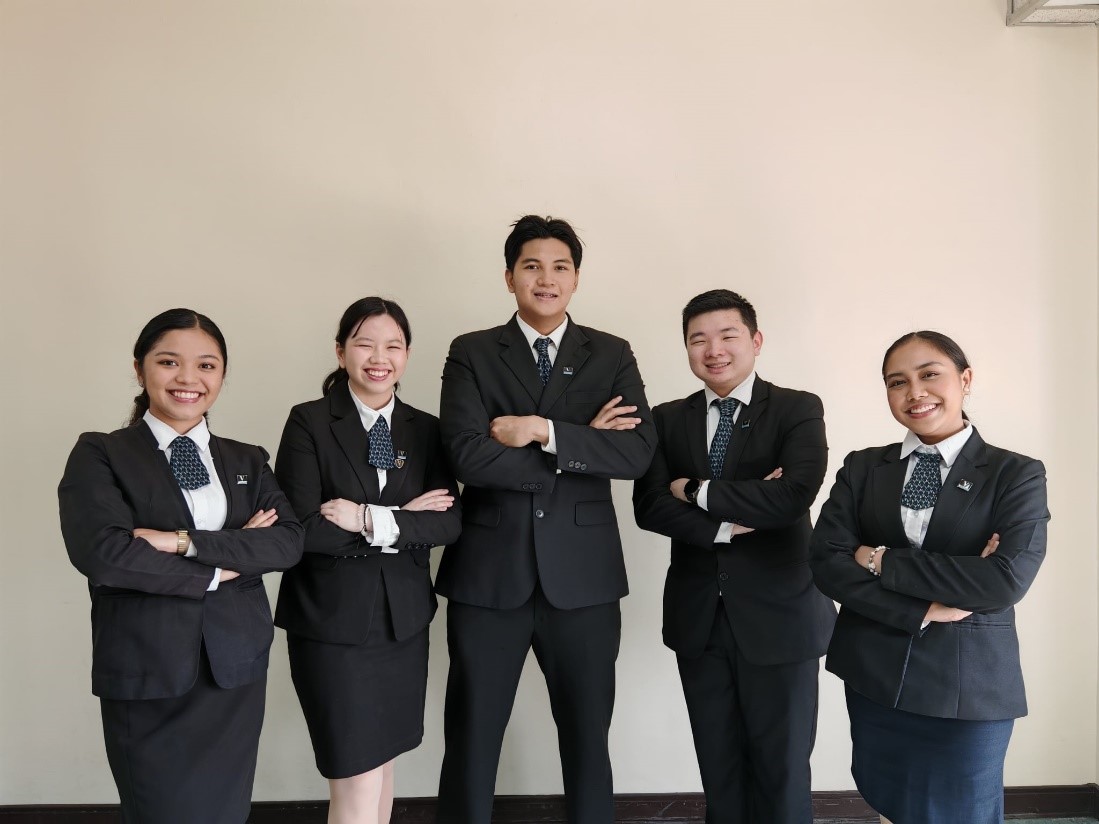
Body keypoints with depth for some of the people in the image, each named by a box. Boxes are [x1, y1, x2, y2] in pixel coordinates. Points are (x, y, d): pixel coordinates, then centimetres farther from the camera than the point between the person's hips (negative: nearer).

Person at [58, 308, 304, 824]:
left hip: (237, 670, 4)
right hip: (146, 676, -3)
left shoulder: (247, 461, 9)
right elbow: (100, 551, -17)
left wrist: (187, 542, -17)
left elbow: (289, 541, -5)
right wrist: (217, 571, -12)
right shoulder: (100, 455, -2)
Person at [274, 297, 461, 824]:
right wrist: (405, 521, -13)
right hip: (331, 621, -4)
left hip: (403, 618, 4)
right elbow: (301, 528, -15)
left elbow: (449, 523, -4)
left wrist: (370, 519, -17)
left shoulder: (425, 430, 6)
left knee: (382, 762, 16)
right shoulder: (309, 423, -6)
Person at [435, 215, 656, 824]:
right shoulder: (471, 353, 1)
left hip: (582, 574, 1)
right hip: (489, 573, -1)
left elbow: (637, 451, -8)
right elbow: (468, 457, -13)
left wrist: (546, 430, -17)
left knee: (587, 739, 15)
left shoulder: (612, 355, 6)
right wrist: (584, 444, -12)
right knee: (471, 741, 11)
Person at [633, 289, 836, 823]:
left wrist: (698, 492, -13)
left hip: (778, 616, -3)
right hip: (698, 618, 3)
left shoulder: (798, 410, -5)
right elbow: (648, 507, -6)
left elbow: (796, 493, -22)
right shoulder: (668, 419, 5)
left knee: (782, 769, 10)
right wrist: (729, 522, -18)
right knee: (718, 768, 16)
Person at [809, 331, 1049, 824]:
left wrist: (884, 561, -14)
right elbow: (826, 562, -7)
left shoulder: (1016, 474, -4)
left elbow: (1008, 579, -18)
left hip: (969, 686, -2)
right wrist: (924, 610, -17)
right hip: (873, 677, 3)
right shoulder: (862, 468, 3)